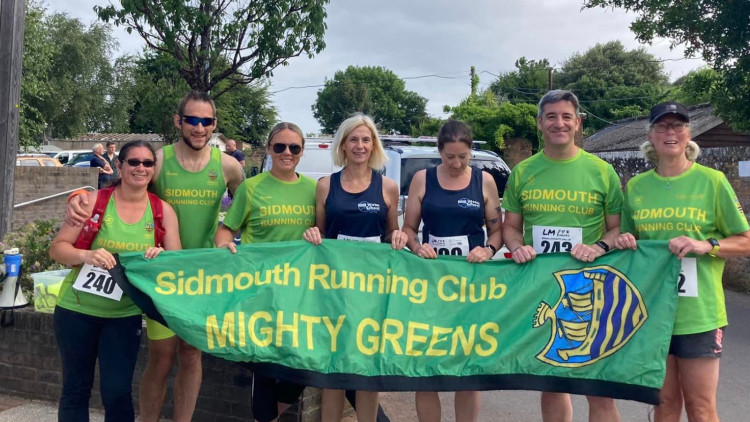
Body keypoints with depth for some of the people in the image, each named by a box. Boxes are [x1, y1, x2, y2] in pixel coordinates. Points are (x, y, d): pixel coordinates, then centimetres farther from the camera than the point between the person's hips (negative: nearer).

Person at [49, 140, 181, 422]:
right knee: (75, 390, 12)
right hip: (77, 309, 0)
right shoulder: (95, 201, -7)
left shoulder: (163, 211, -2)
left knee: (117, 393, 1)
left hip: (125, 315, 1)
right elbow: (57, 247, -6)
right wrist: (86, 255, -26)